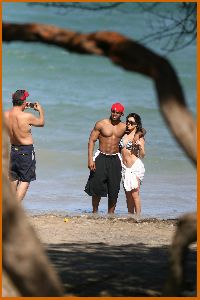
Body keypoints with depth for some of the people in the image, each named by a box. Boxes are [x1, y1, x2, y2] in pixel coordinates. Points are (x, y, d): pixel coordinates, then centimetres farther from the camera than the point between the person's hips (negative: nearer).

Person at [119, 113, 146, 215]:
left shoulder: (139, 137, -3)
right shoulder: (124, 134, 12)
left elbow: (142, 155, -7)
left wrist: (140, 146, -23)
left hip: (136, 166, -6)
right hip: (125, 167, 6)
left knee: (135, 194, -12)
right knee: (128, 195, 8)